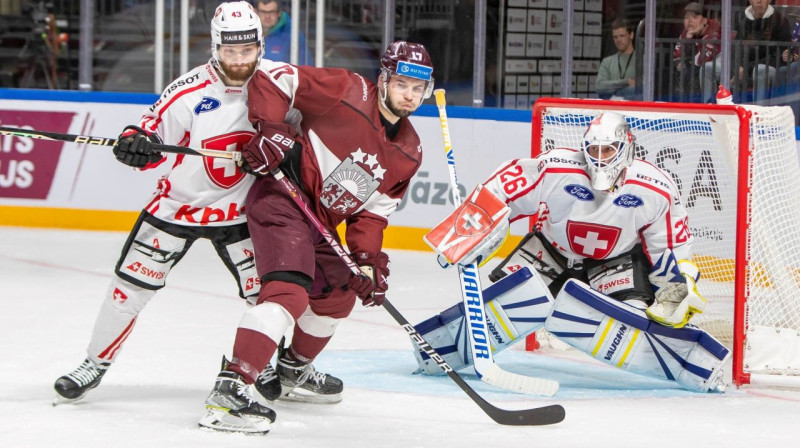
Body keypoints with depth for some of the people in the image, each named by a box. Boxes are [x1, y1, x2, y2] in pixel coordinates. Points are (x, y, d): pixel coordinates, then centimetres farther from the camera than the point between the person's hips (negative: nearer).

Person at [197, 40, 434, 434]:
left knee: (338, 295, 25)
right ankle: (226, 393, -34)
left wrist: (369, 260, -3)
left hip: (318, 224, 9)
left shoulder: (409, 152, 8)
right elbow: (272, 77, -16)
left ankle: (293, 371, 50)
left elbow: (374, 209, 11)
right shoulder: (348, 93, -15)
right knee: (290, 292, -27)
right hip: (281, 200, -9)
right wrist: (271, 131, -26)